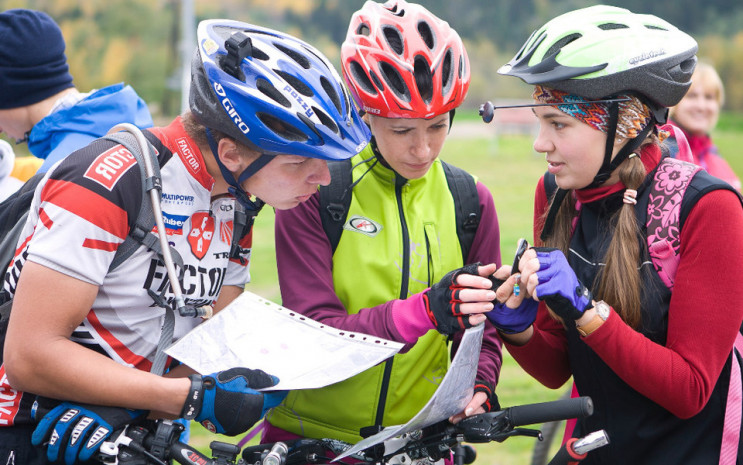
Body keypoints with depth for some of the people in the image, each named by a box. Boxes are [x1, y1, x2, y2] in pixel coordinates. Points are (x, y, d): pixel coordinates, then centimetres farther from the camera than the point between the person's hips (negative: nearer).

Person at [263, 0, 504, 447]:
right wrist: (424, 310, -33)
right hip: (310, 438, -3)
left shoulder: (470, 202, 1)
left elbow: (483, 334, 2)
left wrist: (476, 391, -20)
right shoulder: (312, 193, -11)